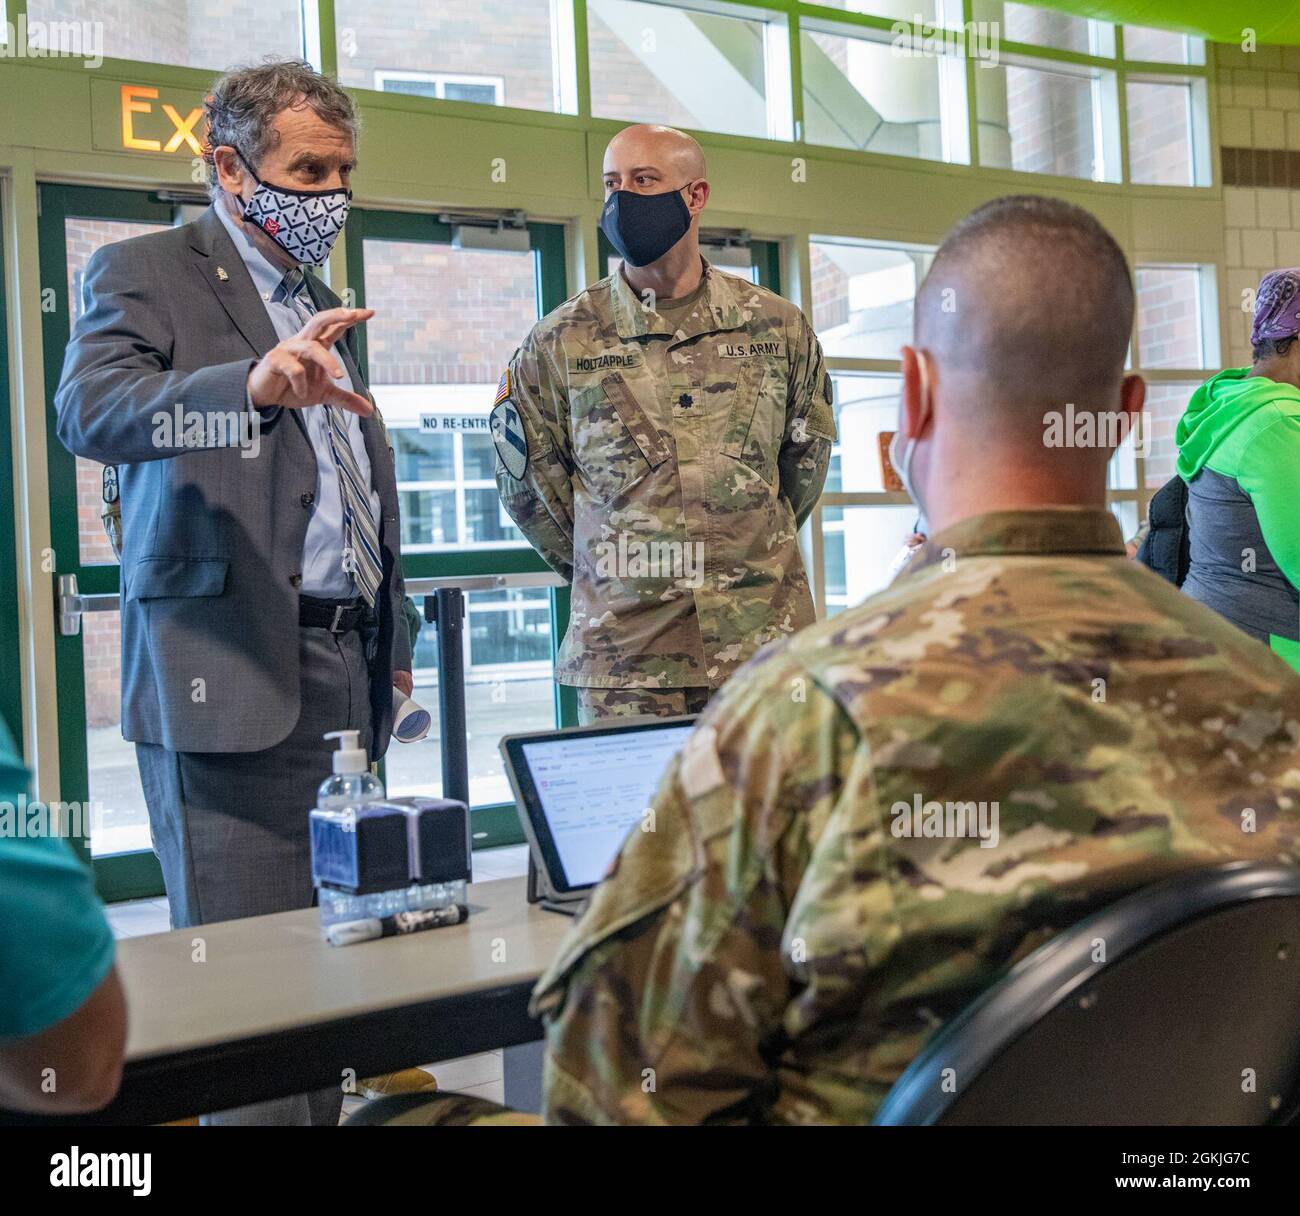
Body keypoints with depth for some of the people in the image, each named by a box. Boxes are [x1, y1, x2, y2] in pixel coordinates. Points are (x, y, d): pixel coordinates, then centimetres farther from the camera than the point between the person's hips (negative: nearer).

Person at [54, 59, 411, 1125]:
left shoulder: (321, 307, 23)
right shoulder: (144, 273, 2)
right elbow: (91, 409, -19)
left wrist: (390, 645, 21)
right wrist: (253, 384, -37)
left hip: (344, 672, 7)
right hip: (231, 676, -6)